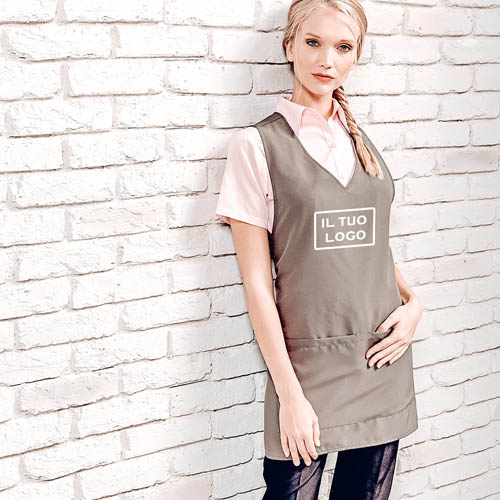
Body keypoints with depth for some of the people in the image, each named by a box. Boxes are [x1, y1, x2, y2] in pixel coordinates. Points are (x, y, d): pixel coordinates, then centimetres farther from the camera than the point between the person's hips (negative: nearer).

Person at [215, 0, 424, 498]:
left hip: (383, 358, 5)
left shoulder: (362, 141, 9)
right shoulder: (257, 144, -6)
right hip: (308, 362, -5)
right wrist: (289, 393, -11)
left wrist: (413, 302, 1)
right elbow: (257, 282, -9)